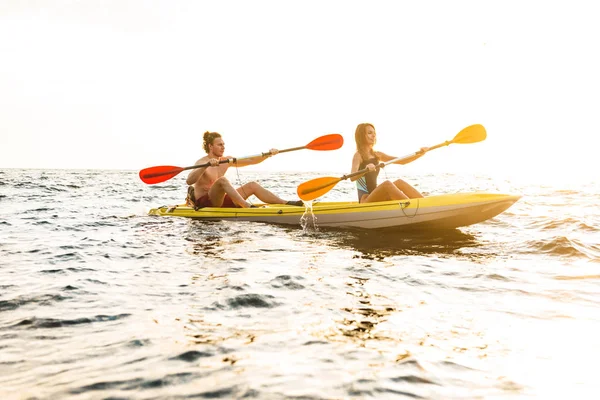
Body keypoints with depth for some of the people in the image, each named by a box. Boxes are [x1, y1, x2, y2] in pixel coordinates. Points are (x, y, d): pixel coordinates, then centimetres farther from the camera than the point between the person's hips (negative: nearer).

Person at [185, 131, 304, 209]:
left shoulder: (226, 160, 8)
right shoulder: (202, 163, -13)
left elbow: (251, 161, 9)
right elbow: (189, 181, -32)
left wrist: (268, 154, -5)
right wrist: (206, 166, -44)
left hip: (220, 200, 8)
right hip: (204, 203, -8)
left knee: (252, 185, -4)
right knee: (222, 180, -33)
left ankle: (286, 203, -14)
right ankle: (248, 207, -49)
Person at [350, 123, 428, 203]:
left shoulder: (377, 155, 14)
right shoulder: (358, 155, -7)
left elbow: (401, 161, 9)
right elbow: (352, 178, -24)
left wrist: (420, 154, -4)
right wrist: (366, 169, -43)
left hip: (375, 198, 7)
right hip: (365, 199, -7)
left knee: (399, 183, -16)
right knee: (387, 184, -30)